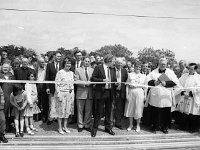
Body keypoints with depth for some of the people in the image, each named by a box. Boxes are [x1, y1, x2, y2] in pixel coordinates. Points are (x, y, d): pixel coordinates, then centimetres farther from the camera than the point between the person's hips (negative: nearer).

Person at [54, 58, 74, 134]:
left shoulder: (71, 73, 10)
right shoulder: (60, 72, -8)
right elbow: (57, 84, -10)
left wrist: (72, 89, 4)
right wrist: (59, 95, -15)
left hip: (70, 94, 5)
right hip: (62, 93, -5)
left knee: (67, 110, 11)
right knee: (61, 110, 3)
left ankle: (65, 126, 24)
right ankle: (60, 128, 15)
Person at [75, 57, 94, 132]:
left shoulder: (92, 70, 12)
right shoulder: (78, 70, 5)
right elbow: (76, 81, -4)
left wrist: (90, 82, -14)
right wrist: (85, 83, -16)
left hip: (90, 93, 2)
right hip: (81, 92, -2)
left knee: (88, 110, 6)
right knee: (80, 110, 4)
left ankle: (87, 125, 17)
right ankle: (80, 126, 16)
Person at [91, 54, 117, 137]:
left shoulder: (113, 69, 12)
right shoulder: (98, 68, -5)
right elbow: (93, 78, -9)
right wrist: (102, 80, -20)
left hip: (110, 93, 6)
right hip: (101, 93, -5)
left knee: (109, 111, 14)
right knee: (98, 111, 1)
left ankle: (108, 127, 28)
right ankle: (94, 128, 15)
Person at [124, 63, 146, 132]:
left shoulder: (143, 76, 8)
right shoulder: (130, 75, 6)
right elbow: (127, 85, 3)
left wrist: (145, 95, 1)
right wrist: (127, 94, -4)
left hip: (139, 93, 0)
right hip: (131, 93, 0)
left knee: (139, 109, 2)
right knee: (130, 108, 5)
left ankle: (138, 125, 16)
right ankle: (130, 124, 21)